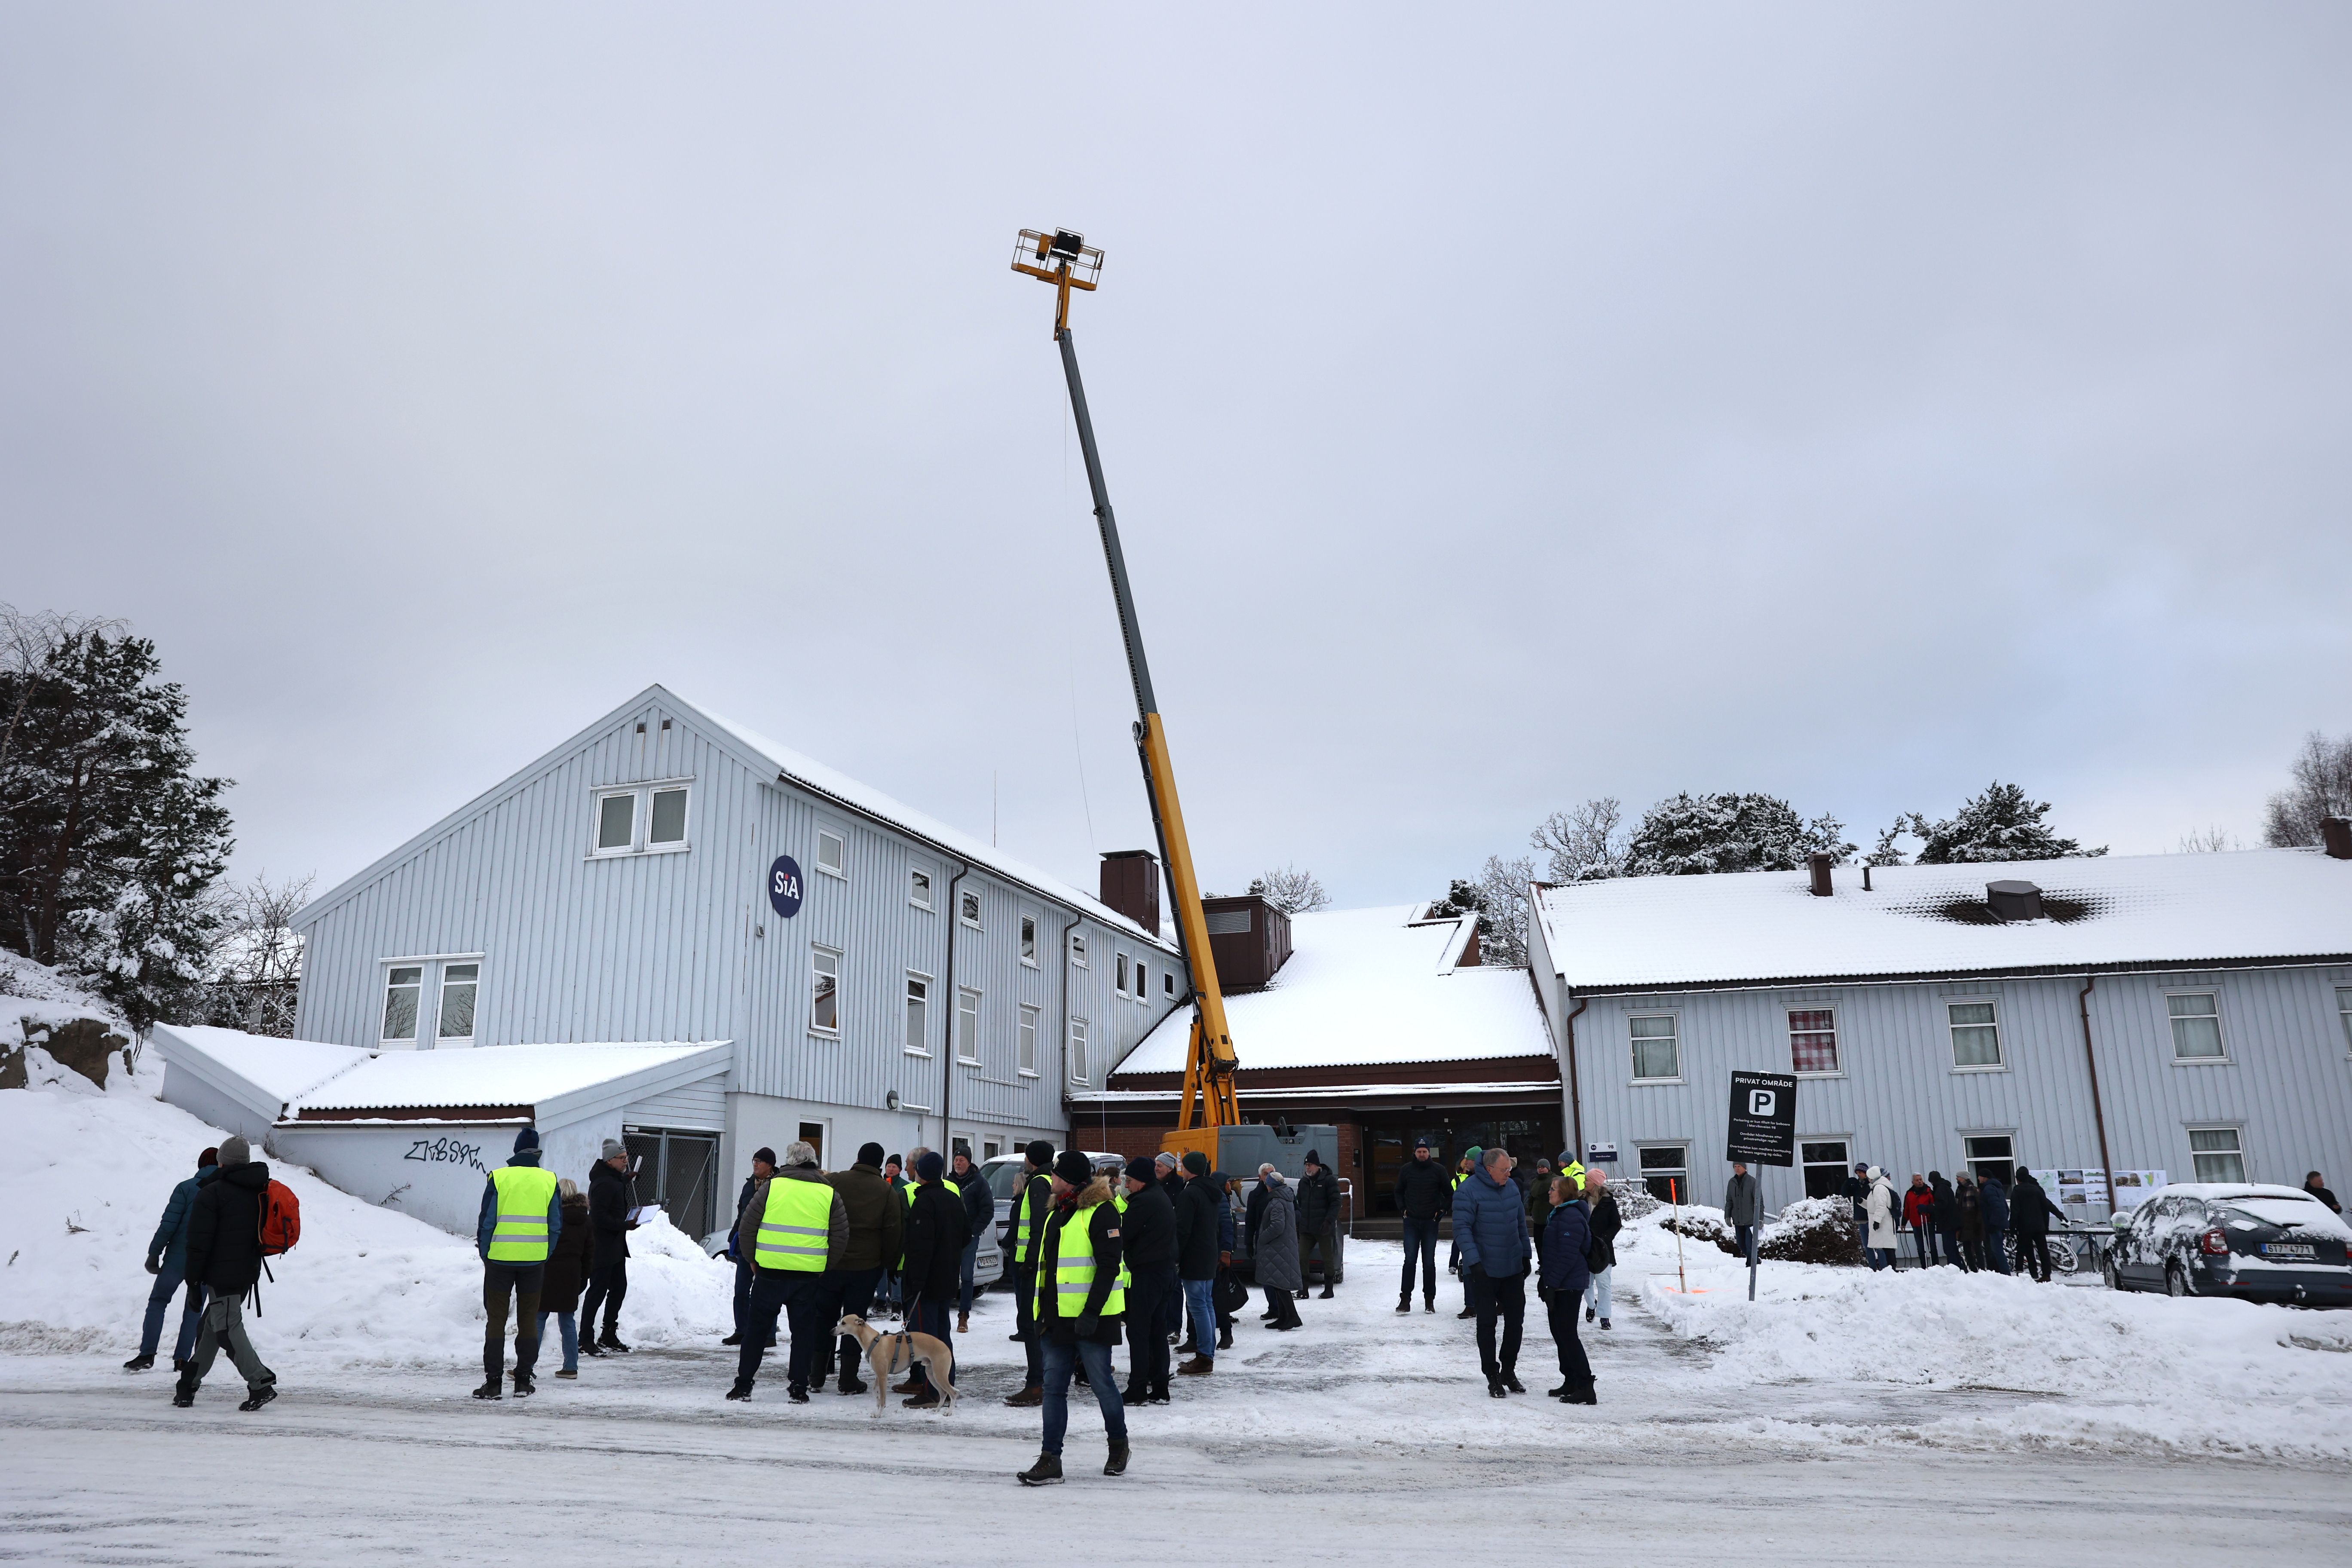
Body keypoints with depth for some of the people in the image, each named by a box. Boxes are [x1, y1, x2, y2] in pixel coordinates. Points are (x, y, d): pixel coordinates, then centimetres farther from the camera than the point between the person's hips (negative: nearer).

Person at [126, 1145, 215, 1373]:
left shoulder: (186, 1188, -4)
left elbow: (168, 1225, -9)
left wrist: (154, 1254, -2)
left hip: (178, 1257, -2)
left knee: (158, 1301, 10)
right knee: (195, 1308, 12)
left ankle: (147, 1353, 0)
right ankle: (182, 1358, 6)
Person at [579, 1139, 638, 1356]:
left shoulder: (615, 1179, 12)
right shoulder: (604, 1183, -20)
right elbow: (599, 1218, -25)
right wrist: (625, 1225, -22)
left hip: (616, 1246, 10)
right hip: (603, 1247, -10)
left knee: (619, 1287, 14)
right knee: (598, 1291, -5)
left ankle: (609, 1335, 24)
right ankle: (585, 1340, 2)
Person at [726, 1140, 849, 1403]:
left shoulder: (772, 1186, -1)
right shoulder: (828, 1192, 4)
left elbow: (746, 1227, 1)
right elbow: (841, 1236, 5)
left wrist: (753, 1259, 14)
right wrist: (824, 1266, 16)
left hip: (770, 1271, -1)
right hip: (809, 1275, 1)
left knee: (757, 1327, 11)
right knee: (804, 1330, 11)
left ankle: (743, 1385, 15)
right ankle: (798, 1387, 11)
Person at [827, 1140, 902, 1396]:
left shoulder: (833, 1181, -2)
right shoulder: (887, 1192, -3)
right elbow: (893, 1234, -3)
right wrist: (887, 1262, 8)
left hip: (830, 1264, 1)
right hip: (866, 1267, -1)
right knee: (855, 1320, 6)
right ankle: (849, 1380, 6)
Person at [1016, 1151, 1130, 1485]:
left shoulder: (1100, 1212, -11)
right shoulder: (1056, 1214, 16)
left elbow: (1109, 1266, -17)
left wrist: (1092, 1312, -22)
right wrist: (1043, 1312, 18)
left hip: (1092, 1319, -8)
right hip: (1058, 1317, 8)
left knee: (1101, 1383, 4)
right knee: (1054, 1387, 5)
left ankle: (1118, 1445, 24)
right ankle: (1050, 1459, 7)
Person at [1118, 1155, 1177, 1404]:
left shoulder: (1143, 1201, -15)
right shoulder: (1162, 1198, 16)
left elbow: (1123, 1235, -15)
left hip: (1147, 1272, -10)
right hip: (1166, 1269, 10)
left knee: (1138, 1331, -5)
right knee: (1157, 1330, 12)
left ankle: (1137, 1390, -3)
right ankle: (1159, 1388, 14)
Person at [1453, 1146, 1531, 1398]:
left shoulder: (1511, 1187, 4)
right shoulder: (1468, 1192, -15)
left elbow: (1521, 1223, 15)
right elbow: (1462, 1229, -17)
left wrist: (1525, 1255, 14)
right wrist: (1474, 1262, -23)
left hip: (1513, 1269, 6)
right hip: (1483, 1272, -6)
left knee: (1516, 1319, 10)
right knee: (1487, 1322, 3)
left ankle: (1508, 1371, 25)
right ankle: (1492, 1375, 14)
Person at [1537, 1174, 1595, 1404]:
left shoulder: (1571, 1217, -19)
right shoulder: (1559, 1214, 15)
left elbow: (1568, 1256, -23)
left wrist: (1552, 1283, -22)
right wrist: (1545, 1279, 20)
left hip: (1568, 1286, -11)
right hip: (1559, 1285, 11)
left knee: (1567, 1334, -8)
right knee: (1560, 1332, 14)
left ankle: (1585, 1387, -6)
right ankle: (1571, 1382, 22)